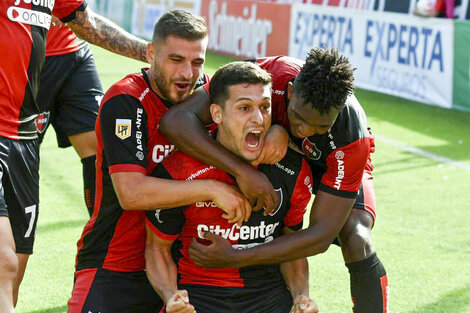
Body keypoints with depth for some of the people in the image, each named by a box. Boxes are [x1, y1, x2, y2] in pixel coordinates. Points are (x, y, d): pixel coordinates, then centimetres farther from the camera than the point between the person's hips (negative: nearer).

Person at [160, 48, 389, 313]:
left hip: (333, 162, -3)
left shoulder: (352, 139, -42)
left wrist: (234, 259, -46)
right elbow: (175, 122, -49)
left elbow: (321, 236, -40)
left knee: (356, 241, -25)